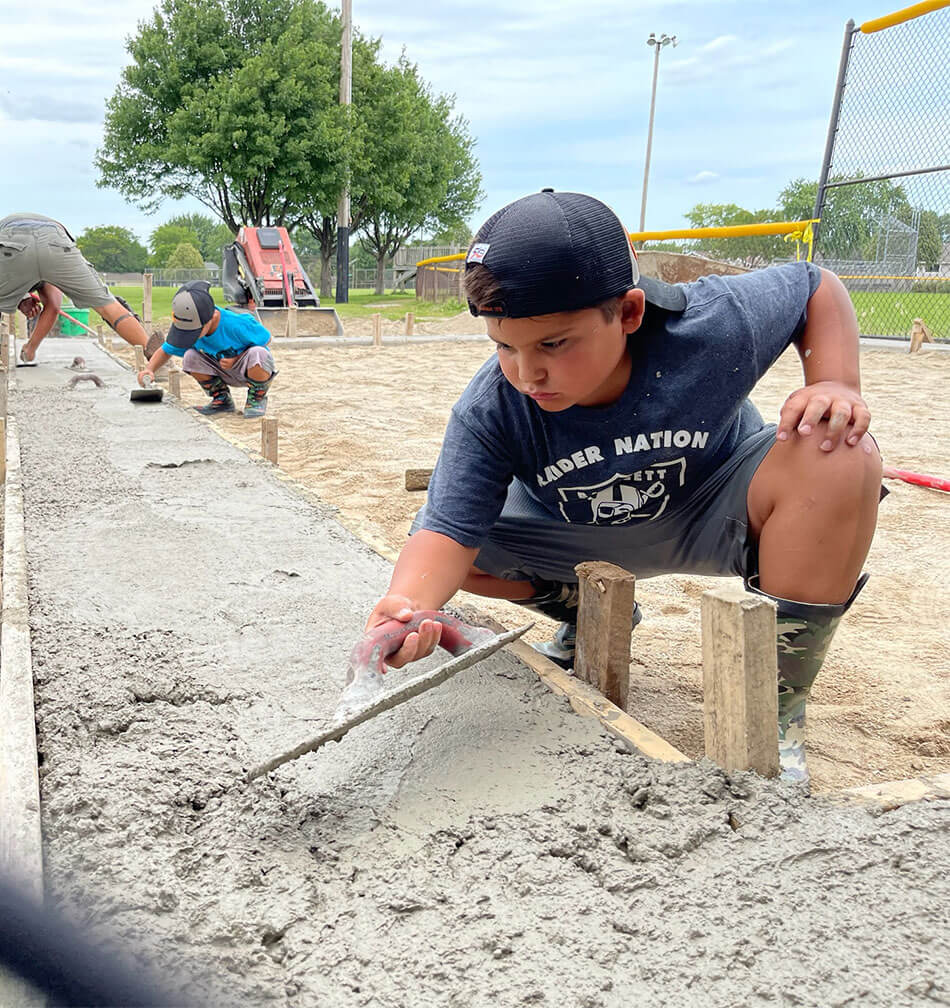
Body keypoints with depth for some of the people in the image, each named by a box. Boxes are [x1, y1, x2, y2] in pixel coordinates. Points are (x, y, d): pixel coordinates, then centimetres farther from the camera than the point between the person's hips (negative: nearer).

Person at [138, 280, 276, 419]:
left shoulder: (237, 325, -32)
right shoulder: (188, 327, -17)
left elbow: (266, 338, -15)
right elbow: (165, 351, -3)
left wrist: (236, 358, -24)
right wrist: (149, 369, -23)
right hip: (226, 373, 5)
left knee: (258, 354, -38)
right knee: (190, 357, -20)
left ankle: (257, 398, -8)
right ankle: (222, 399, 2)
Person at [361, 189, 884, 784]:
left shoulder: (710, 327, -30)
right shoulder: (486, 414, -28)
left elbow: (818, 285, -10)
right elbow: (451, 532, -31)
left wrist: (836, 385, -28)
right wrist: (406, 605, -53)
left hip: (712, 513, -1)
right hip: (580, 538, 2)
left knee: (841, 457, -33)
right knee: (423, 547, -12)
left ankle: (779, 703, -15)